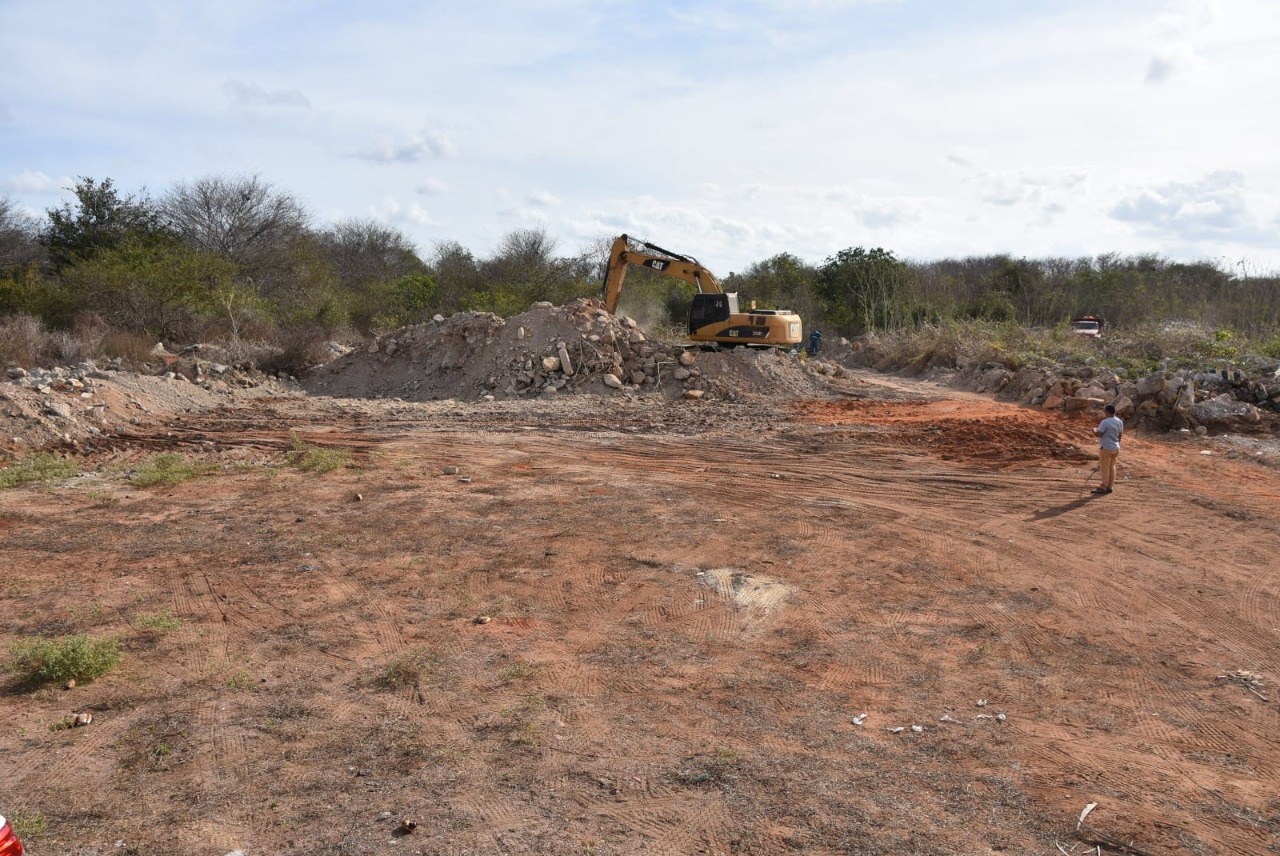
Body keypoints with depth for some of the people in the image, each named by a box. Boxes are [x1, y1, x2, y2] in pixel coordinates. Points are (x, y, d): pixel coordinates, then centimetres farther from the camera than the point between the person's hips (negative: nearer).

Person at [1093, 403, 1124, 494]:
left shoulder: (1105, 422, -20)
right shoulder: (1119, 422, 5)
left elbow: (1098, 434, -19)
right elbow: (1120, 435, 12)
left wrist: (1094, 430, 2)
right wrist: (1117, 446, 21)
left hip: (1106, 448, -8)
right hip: (1115, 448, 8)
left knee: (1105, 467, -2)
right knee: (1112, 467, 13)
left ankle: (1103, 487, 2)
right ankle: (1110, 486, 17)